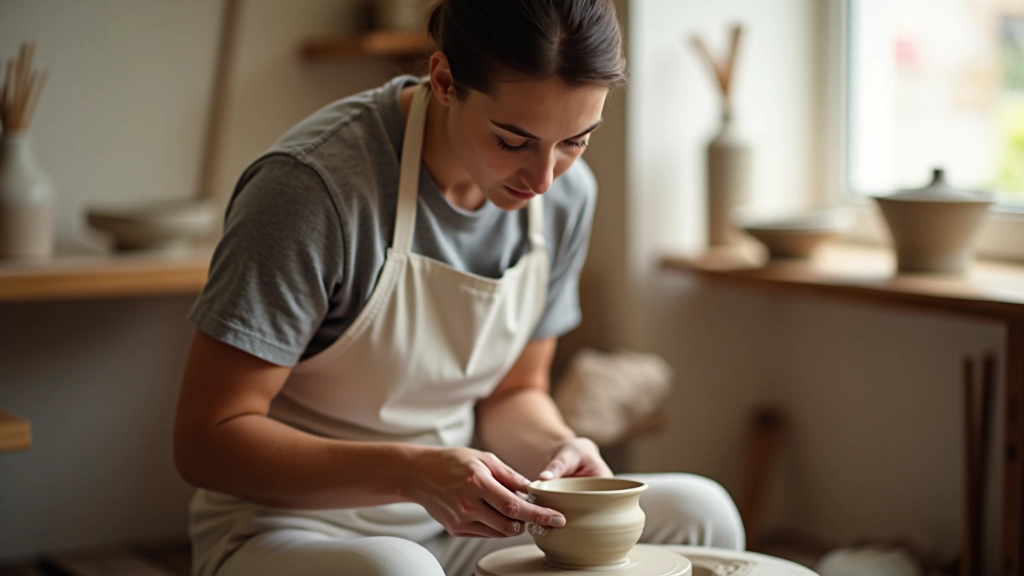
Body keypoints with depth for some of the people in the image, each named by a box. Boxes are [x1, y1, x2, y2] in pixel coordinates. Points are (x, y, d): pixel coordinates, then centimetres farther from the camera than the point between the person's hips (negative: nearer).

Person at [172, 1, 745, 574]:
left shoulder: (566, 193, -2)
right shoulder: (309, 183, -23)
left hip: (454, 522, 7)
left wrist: (557, 450, -12)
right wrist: (412, 472, -33)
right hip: (291, 525, -6)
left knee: (698, 513, -13)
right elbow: (208, 439, -21)